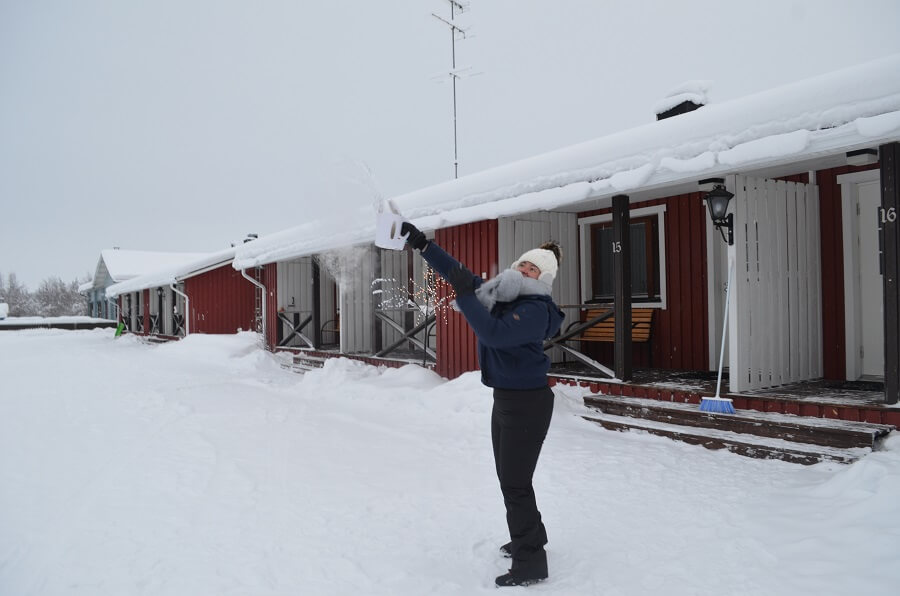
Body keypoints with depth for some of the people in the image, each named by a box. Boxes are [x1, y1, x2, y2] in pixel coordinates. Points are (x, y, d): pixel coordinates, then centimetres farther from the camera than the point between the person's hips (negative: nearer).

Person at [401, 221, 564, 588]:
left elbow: (492, 333, -33)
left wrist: (464, 294, -30)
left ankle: (530, 564, 11)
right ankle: (529, 537, 39)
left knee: (516, 483, -3)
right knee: (508, 478, 20)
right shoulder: (501, 293, 4)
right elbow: (458, 273, 6)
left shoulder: (535, 310, -20)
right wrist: (421, 244, 1)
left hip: (527, 403, -9)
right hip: (504, 398, 9)